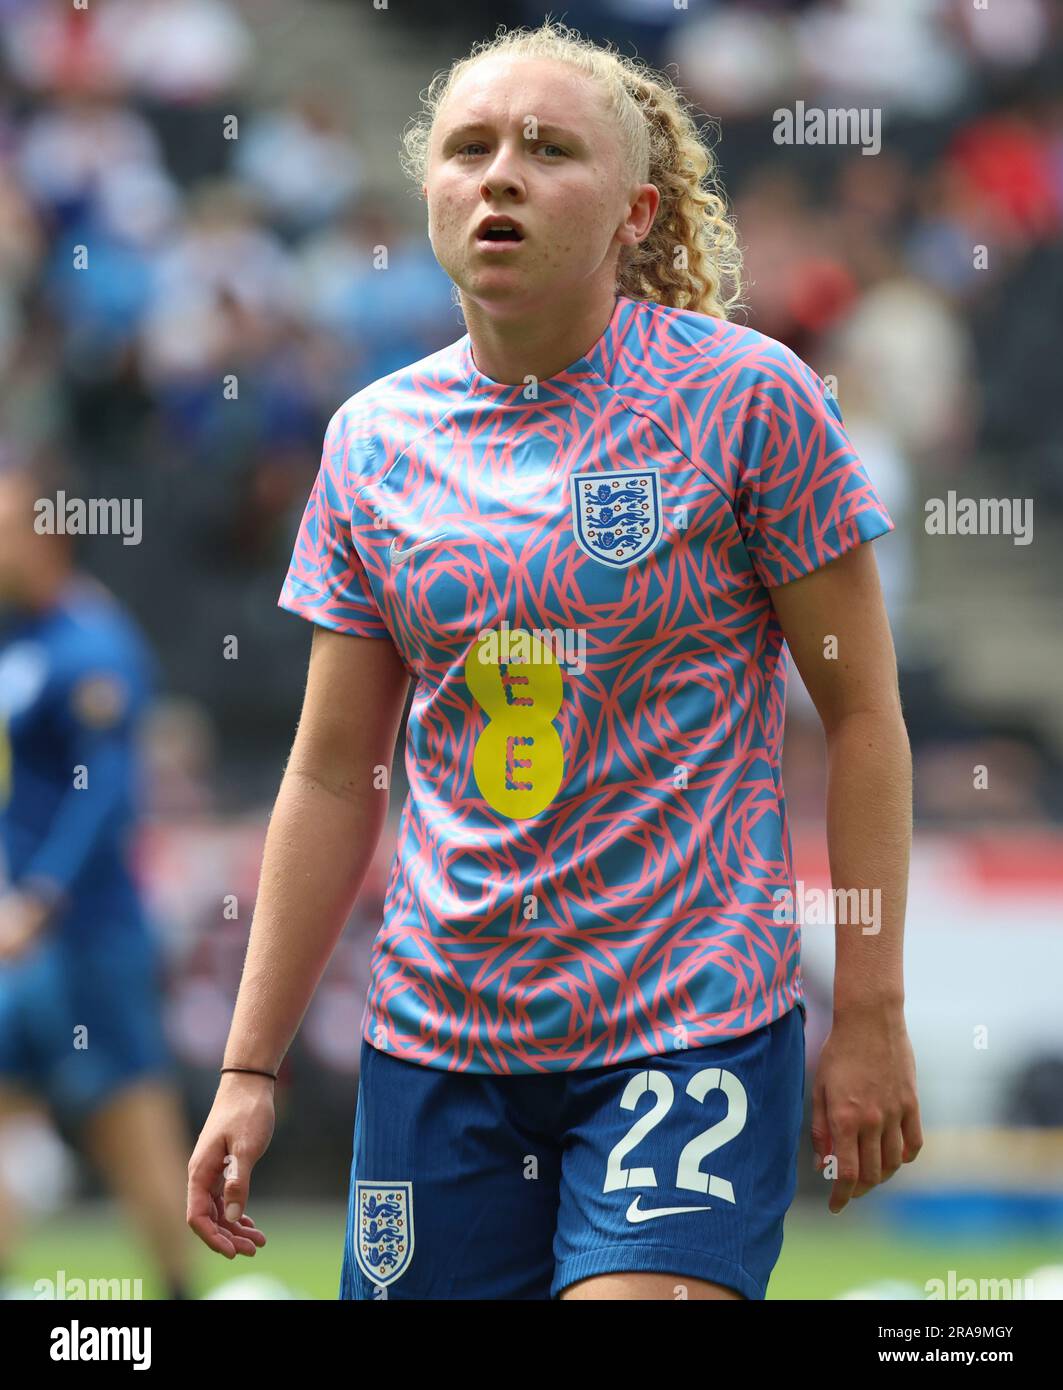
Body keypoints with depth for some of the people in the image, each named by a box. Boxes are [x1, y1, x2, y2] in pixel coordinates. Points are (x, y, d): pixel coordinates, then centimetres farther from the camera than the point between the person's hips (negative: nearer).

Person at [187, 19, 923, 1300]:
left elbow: (862, 711, -2)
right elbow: (334, 774, 11)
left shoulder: (743, 397, -5)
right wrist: (250, 1066, 8)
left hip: (693, 1025, -4)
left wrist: (870, 1014, -6)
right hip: (437, 1031, 4)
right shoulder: (373, 438, 6)